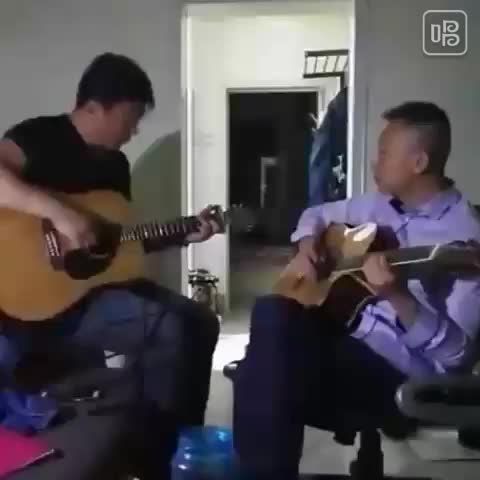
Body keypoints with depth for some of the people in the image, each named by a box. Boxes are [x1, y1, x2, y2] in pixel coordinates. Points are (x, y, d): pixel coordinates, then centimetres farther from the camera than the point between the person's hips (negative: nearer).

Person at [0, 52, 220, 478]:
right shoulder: (41, 136, -11)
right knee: (167, 329, -24)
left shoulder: (115, 162, 14)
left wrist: (182, 236, 7)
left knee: (201, 321, 4)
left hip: (101, 281, 9)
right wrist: (58, 211, -36)